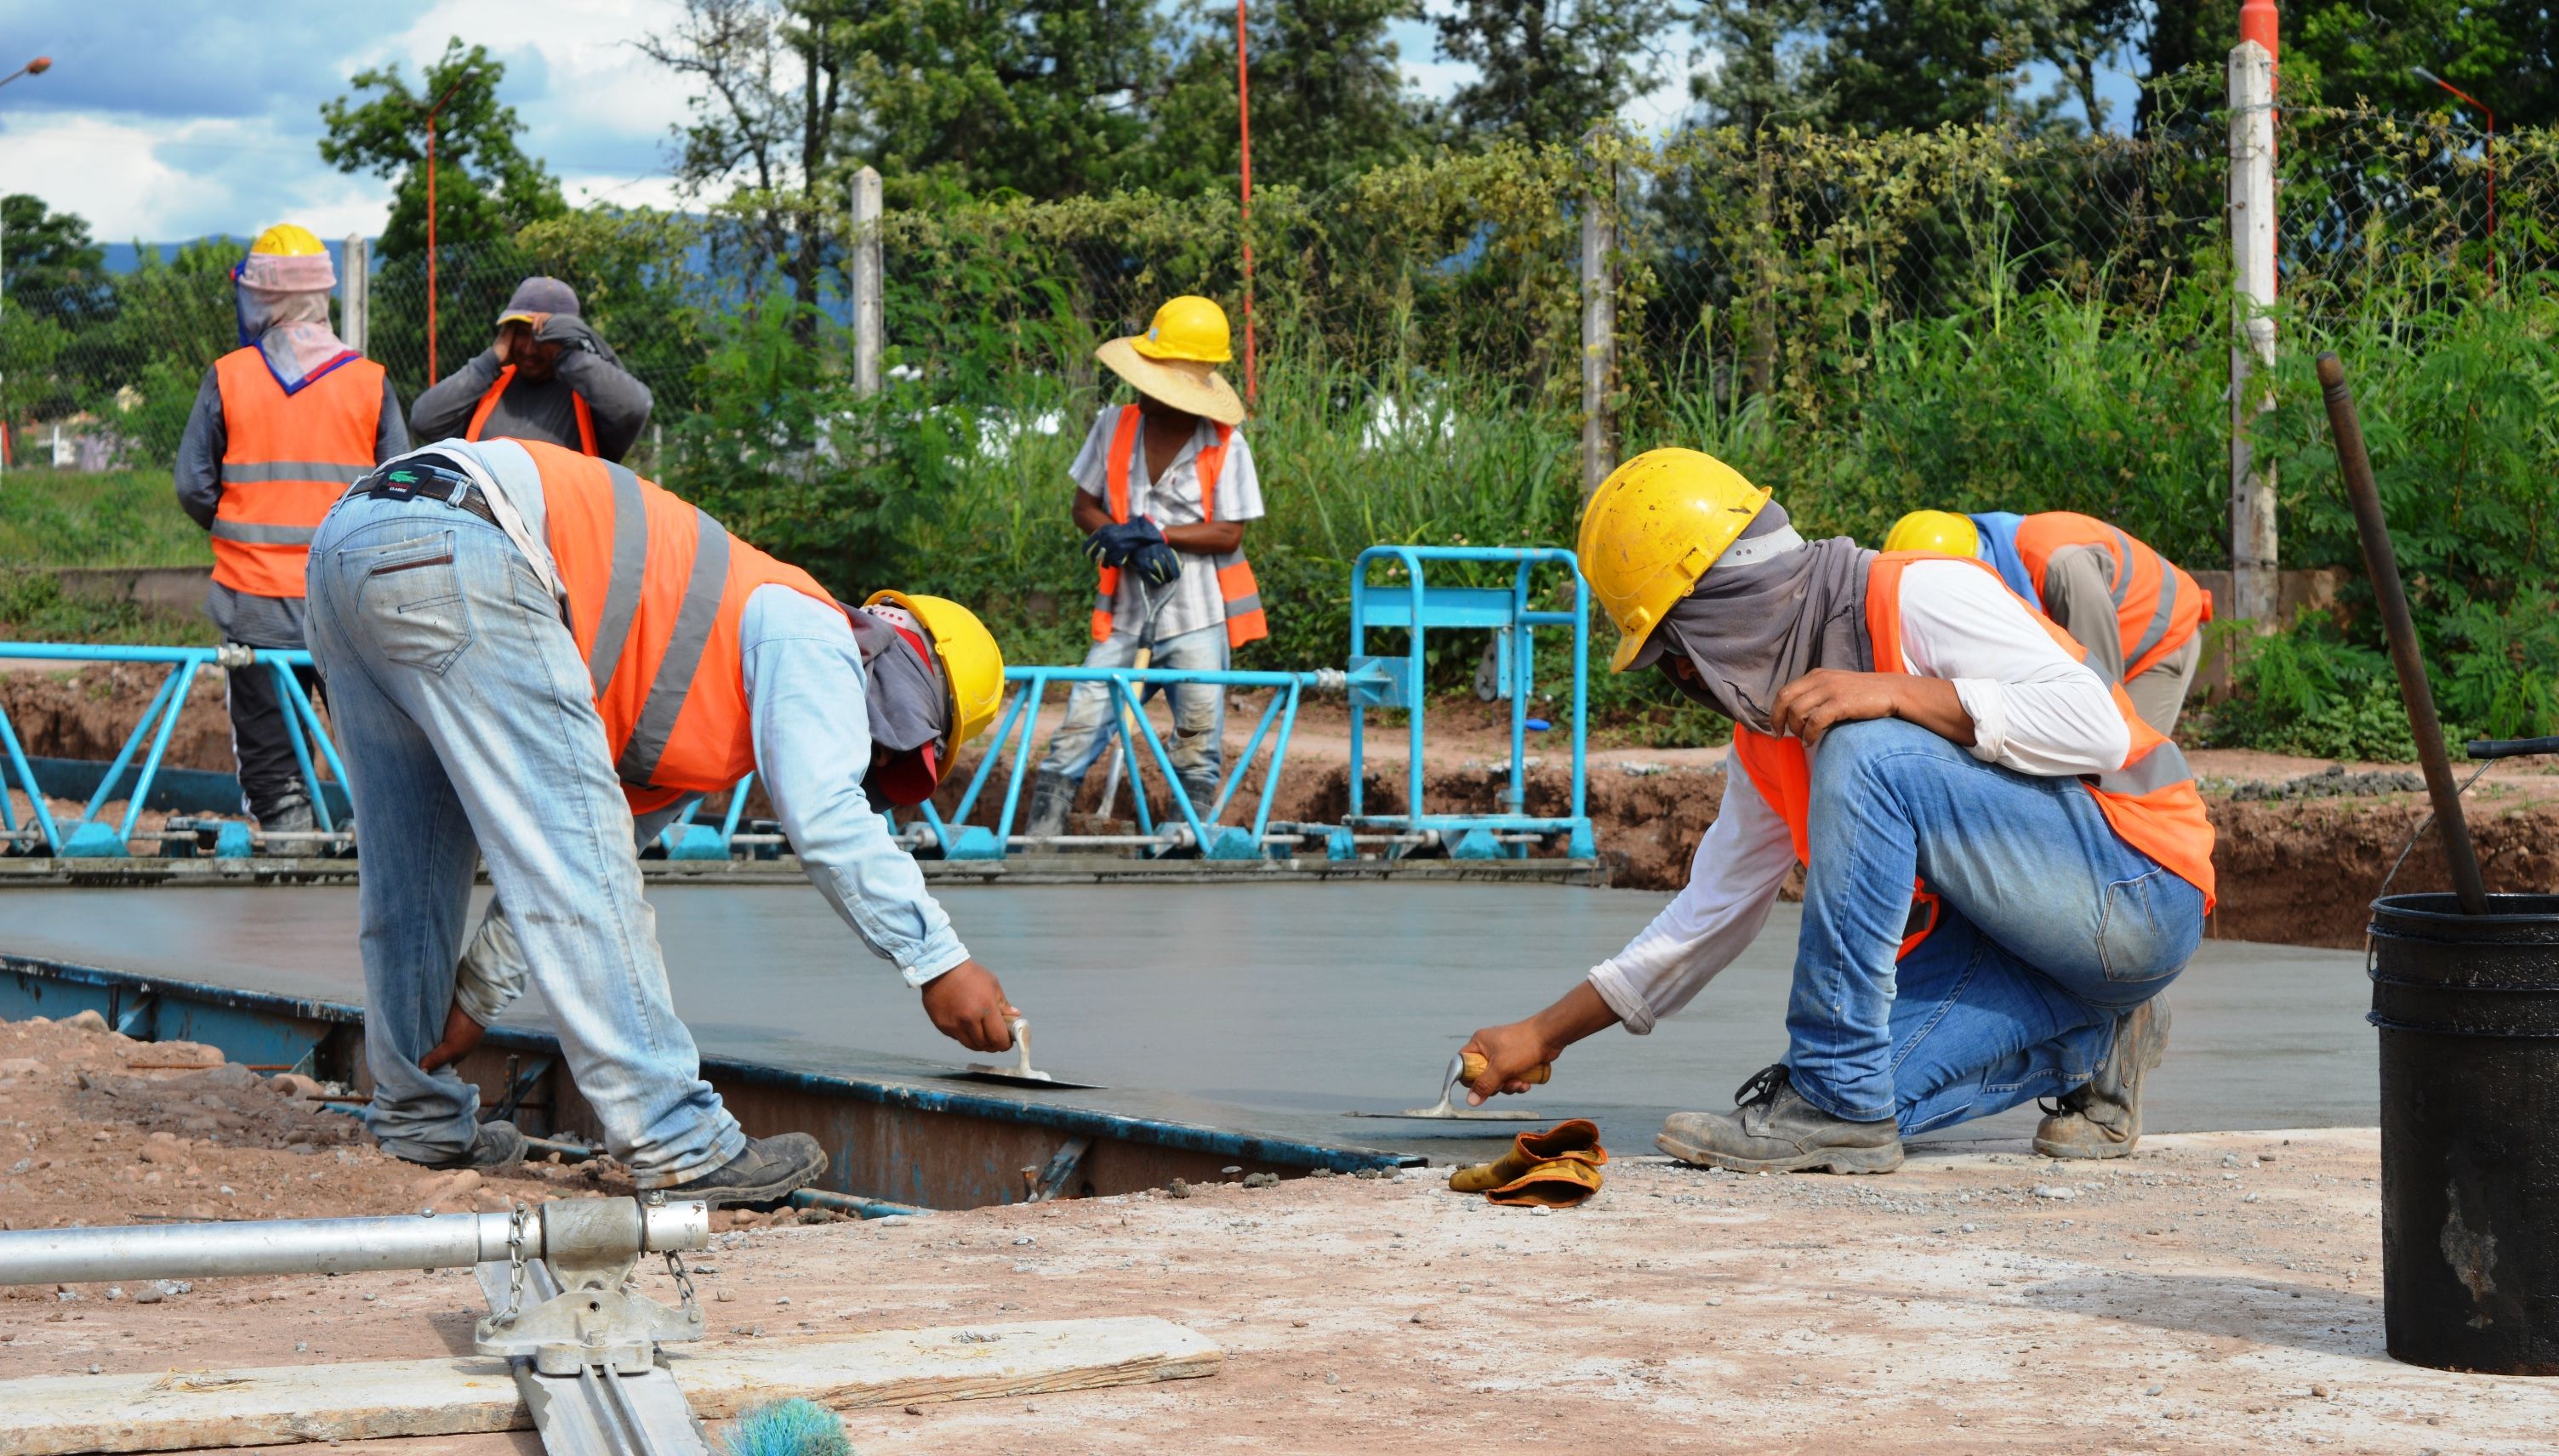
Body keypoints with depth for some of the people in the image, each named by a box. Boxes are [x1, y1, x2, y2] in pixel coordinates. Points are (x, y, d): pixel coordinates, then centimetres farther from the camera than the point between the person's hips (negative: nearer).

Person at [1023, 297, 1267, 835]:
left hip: (1197, 615, -2)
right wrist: (1129, 544, -13)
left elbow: (1229, 534, -6)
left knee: (1198, 748, 1)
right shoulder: (1115, 426, 2)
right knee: (1077, 731, -7)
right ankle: (1039, 836, -6)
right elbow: (1085, 508, 7)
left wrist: (1157, 534, -17)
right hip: (1124, 610, 2)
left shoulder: (1225, 445, -6)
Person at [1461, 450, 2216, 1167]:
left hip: (2137, 886, -8)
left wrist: (1893, 693, -28)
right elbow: (1711, 914, 17)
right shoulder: (1769, 737, 11)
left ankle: (1838, 1102, -22)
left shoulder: (1919, 595, -13)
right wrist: (1544, 1035, 17)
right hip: (2008, 939, 9)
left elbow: (2097, 725, -23)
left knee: (1864, 752, -26)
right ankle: (2089, 1044, 8)